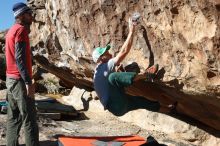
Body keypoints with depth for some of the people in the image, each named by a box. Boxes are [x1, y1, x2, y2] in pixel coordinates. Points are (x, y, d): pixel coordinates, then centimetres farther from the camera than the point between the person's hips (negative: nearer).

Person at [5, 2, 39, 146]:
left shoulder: (11, 30, 18)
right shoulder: (21, 29, -10)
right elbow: (20, 58, -20)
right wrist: (28, 82, -23)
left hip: (11, 78, 9)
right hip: (19, 80, -9)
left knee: (14, 118, 10)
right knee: (29, 119, -9)